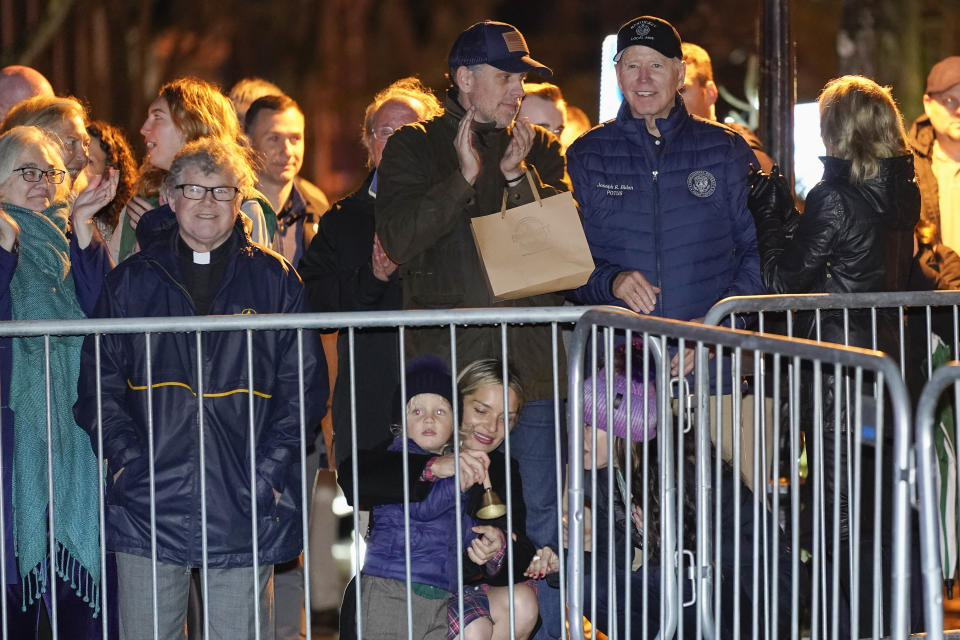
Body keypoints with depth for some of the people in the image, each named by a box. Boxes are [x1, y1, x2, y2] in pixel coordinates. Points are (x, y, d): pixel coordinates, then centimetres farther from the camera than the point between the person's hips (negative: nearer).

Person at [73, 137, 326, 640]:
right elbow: (98, 382, 8)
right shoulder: (131, 282, 12)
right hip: (147, 504, 1)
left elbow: (305, 385, 5)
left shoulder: (274, 281, 8)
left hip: (244, 508, -1)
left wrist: (269, 471, -6)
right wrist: (126, 458, -6)